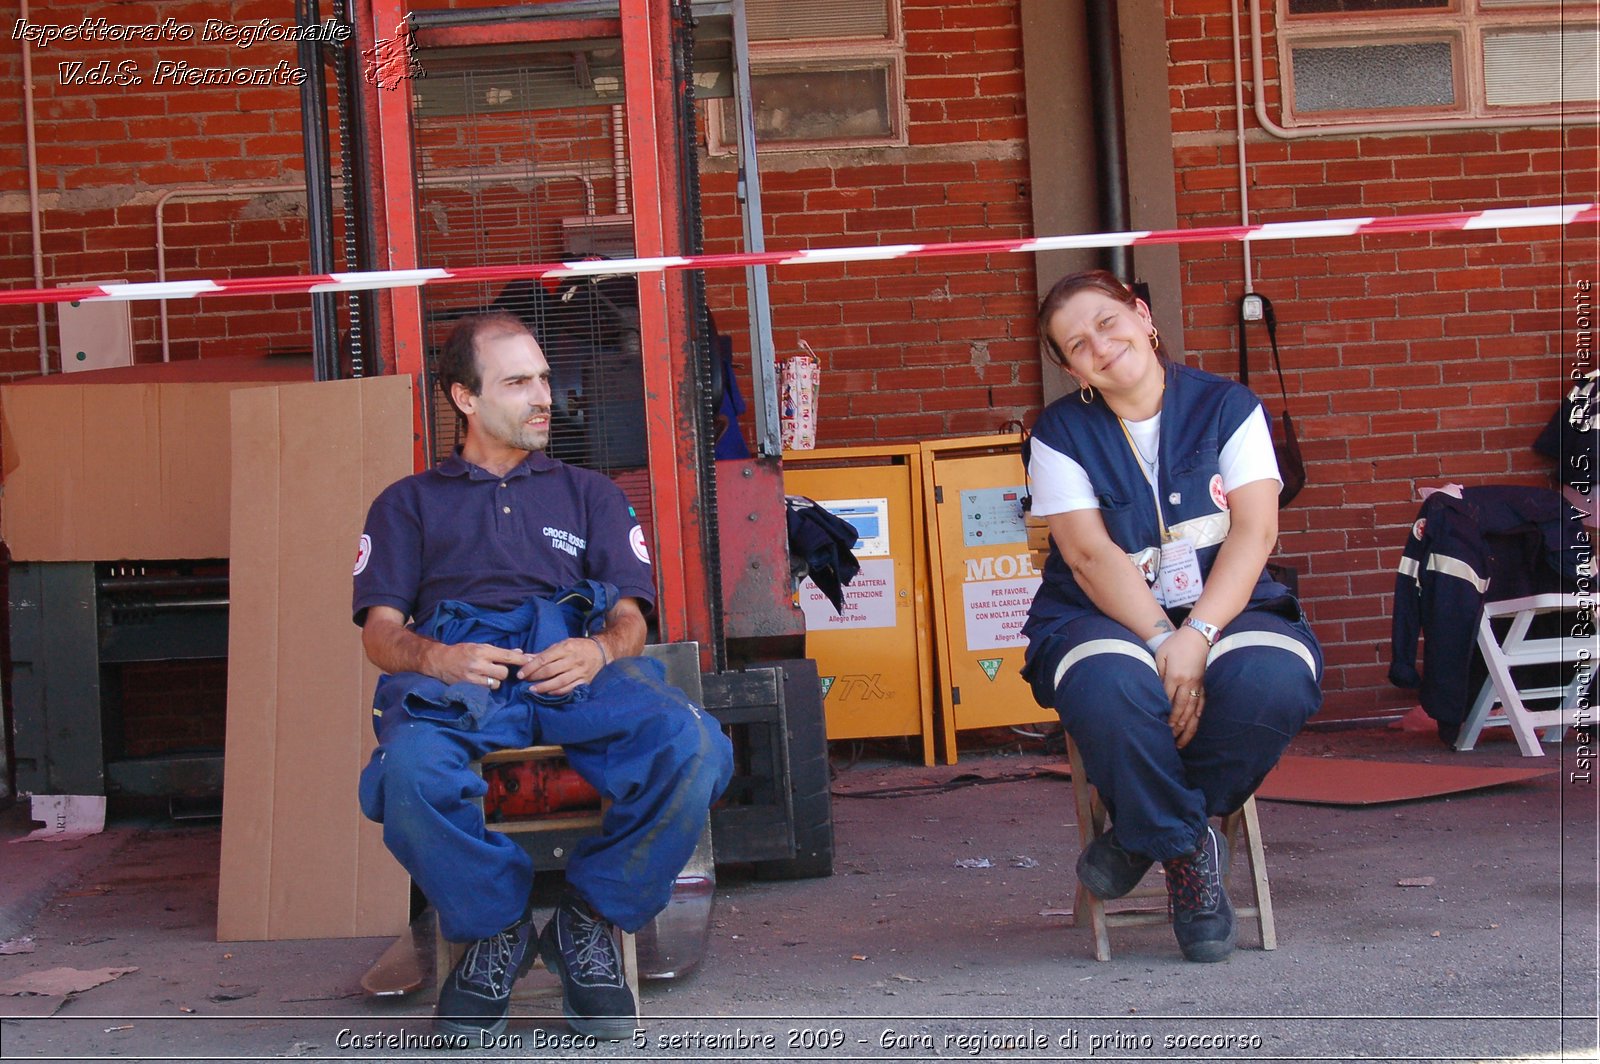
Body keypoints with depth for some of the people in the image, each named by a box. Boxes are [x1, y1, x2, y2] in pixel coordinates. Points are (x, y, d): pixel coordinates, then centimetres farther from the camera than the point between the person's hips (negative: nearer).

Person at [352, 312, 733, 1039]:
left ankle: (591, 920, -10)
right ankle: (496, 930, -10)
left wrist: (599, 649, -8)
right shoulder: (410, 502, 29)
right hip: (457, 669, -1)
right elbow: (381, 631, 15)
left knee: (692, 746, -34)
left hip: (576, 662, 1)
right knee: (410, 770, -40)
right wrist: (434, 657, -11)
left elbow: (630, 617, 19)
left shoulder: (588, 493, 33)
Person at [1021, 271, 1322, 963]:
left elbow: (1255, 530, -6)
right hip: (1107, 620, -1)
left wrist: (1196, 635, -22)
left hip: (1224, 609, 1)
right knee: (1110, 690, -38)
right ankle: (1188, 850, -11)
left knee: (1274, 681, -34)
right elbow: (1089, 555, -7)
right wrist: (1161, 642, -22)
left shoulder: (1227, 407, 6)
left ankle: (1146, 831, -9)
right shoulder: (1061, 433, 4)